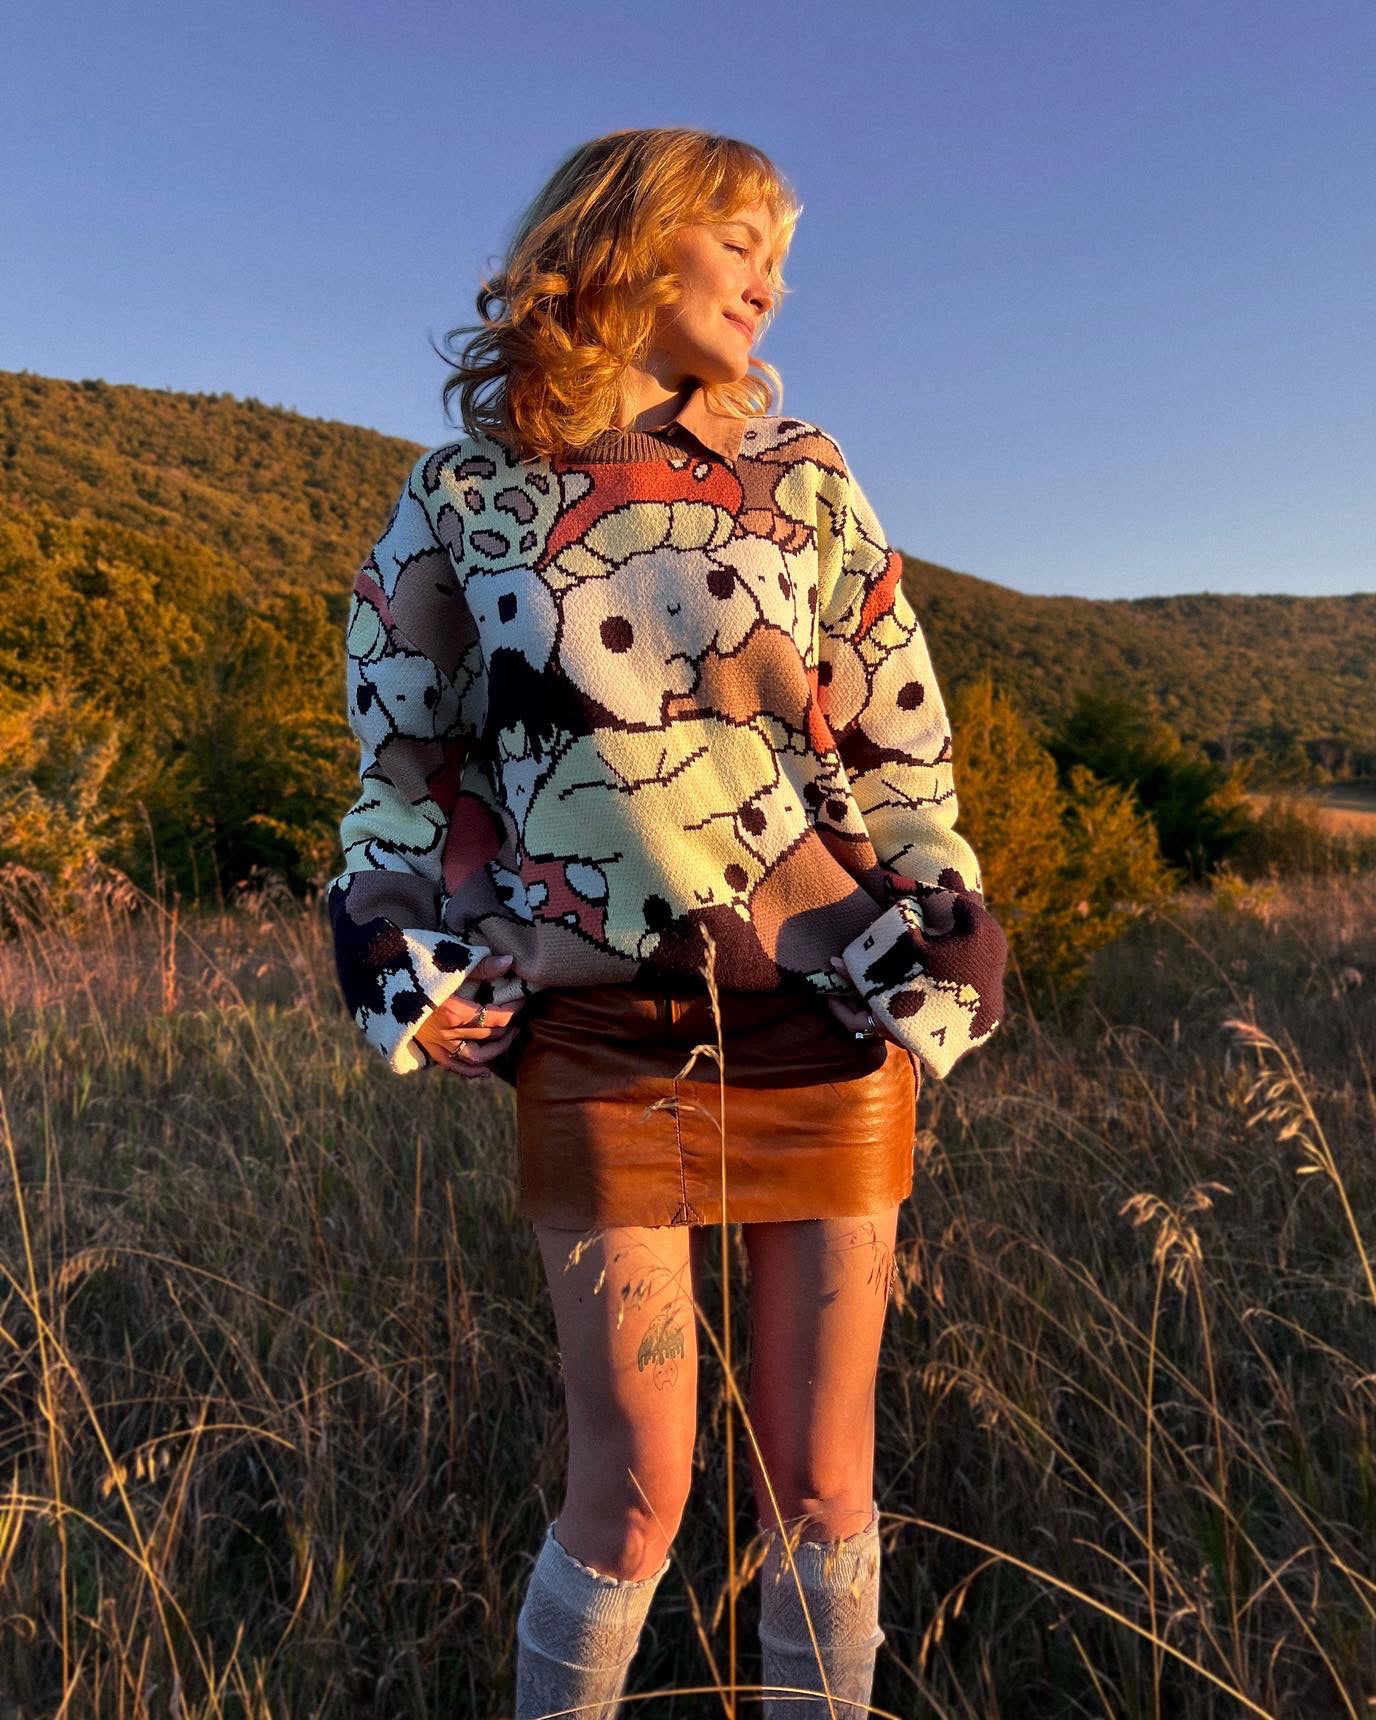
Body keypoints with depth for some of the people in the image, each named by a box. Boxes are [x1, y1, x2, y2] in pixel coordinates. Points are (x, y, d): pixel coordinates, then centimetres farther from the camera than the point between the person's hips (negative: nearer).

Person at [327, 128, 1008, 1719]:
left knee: (820, 1479, 11)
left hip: (825, 1019, 2)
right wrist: (411, 960, 1)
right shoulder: (466, 489, 6)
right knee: (633, 1492, 7)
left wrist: (934, 947, -1)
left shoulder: (801, 473, 8)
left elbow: (904, 744, 8)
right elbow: (404, 749, 11)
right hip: (601, 1038, -1)